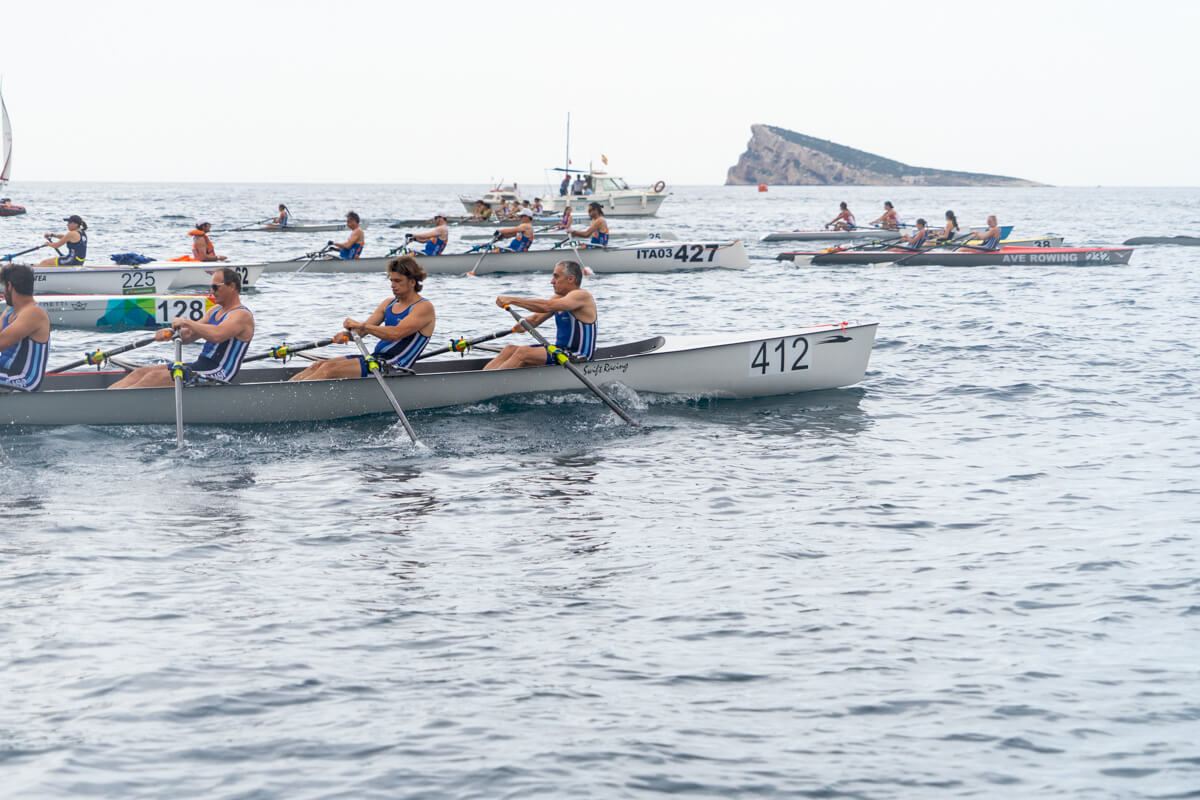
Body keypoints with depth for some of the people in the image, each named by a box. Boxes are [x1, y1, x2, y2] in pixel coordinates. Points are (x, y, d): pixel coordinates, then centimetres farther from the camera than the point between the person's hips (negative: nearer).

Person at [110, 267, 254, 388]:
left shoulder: (242, 315, -11)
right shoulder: (215, 311, 20)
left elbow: (217, 335, -31)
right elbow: (189, 336, 17)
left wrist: (187, 322, -20)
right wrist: (172, 332, -5)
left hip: (216, 376, -10)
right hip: (199, 366, 10)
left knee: (155, 377, -21)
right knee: (142, 372, -2)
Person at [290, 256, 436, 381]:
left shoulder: (424, 308, -9)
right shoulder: (389, 303, 17)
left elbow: (396, 333, -23)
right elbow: (362, 330, 10)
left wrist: (361, 325, -24)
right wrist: (348, 334, -14)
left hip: (394, 367, -8)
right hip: (375, 358, 8)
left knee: (330, 369, -21)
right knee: (319, 366, -5)